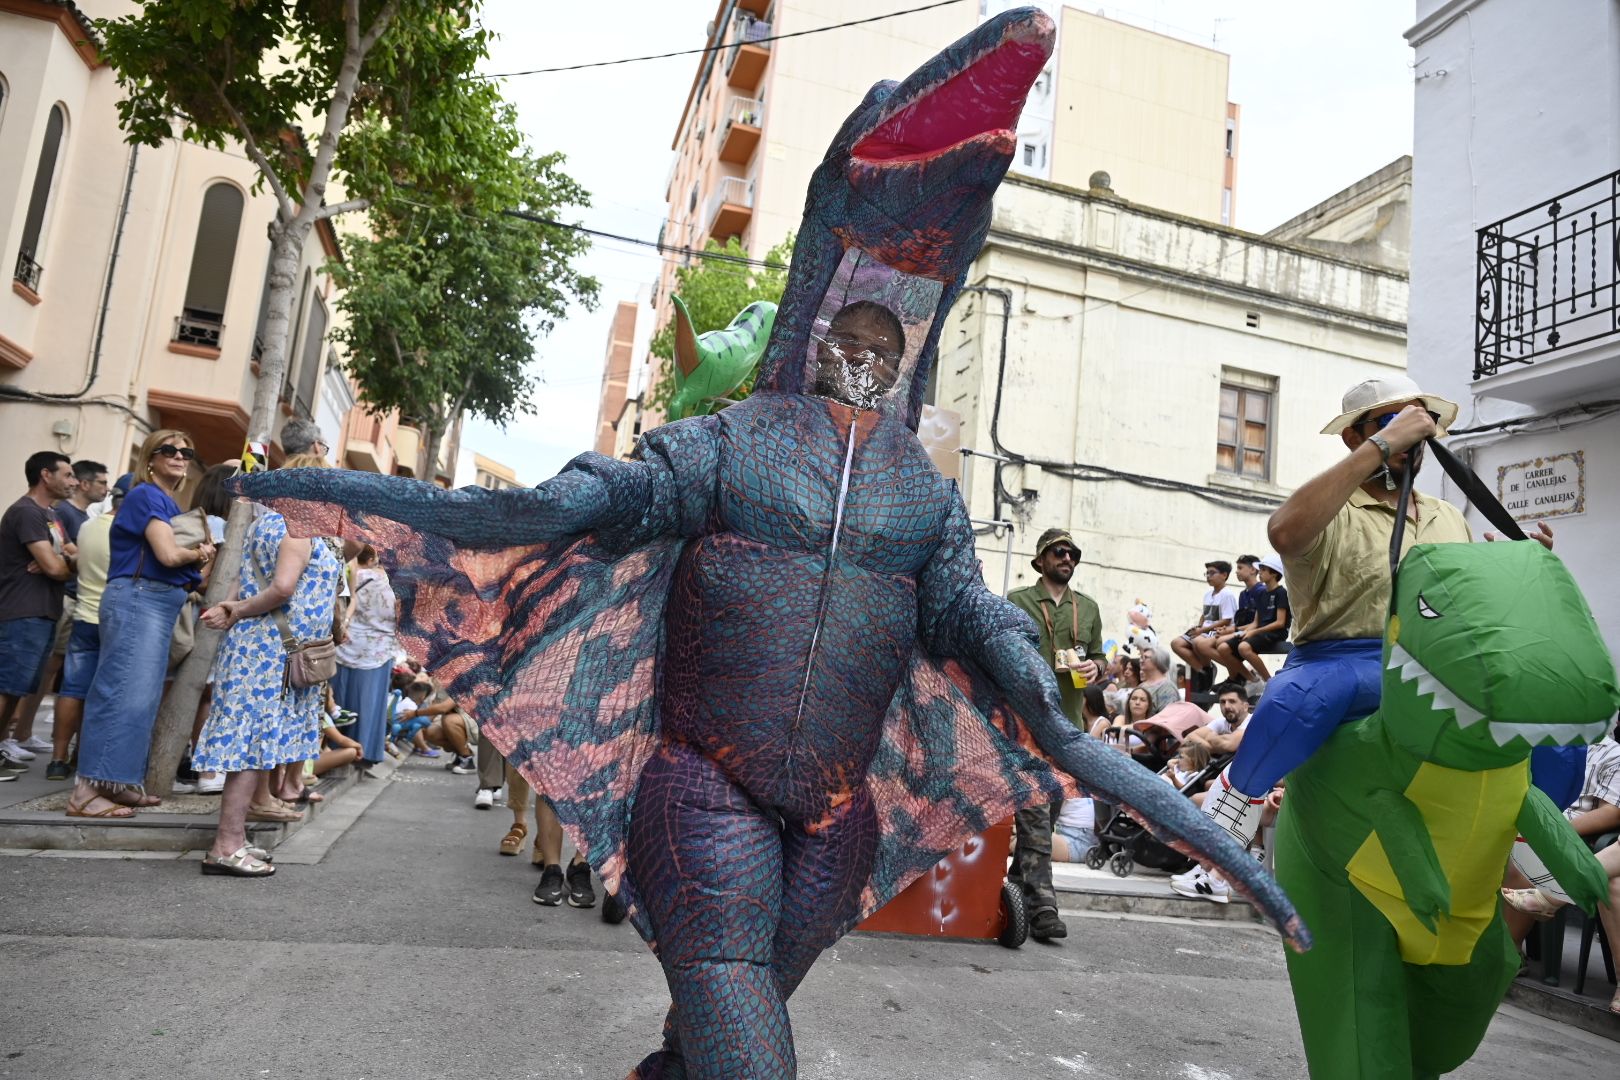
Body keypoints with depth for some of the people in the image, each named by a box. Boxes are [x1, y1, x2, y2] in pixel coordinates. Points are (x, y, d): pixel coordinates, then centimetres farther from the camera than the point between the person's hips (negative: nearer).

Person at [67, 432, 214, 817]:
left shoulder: (172, 506, 20)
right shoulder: (146, 495, -7)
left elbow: (182, 560, 18)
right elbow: (168, 554, -17)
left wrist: (198, 557, -3)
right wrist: (199, 553, 2)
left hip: (160, 603, 10)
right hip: (137, 599, -10)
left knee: (142, 697, 10)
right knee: (123, 692, -13)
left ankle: (116, 782, 17)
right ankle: (86, 789, -11)